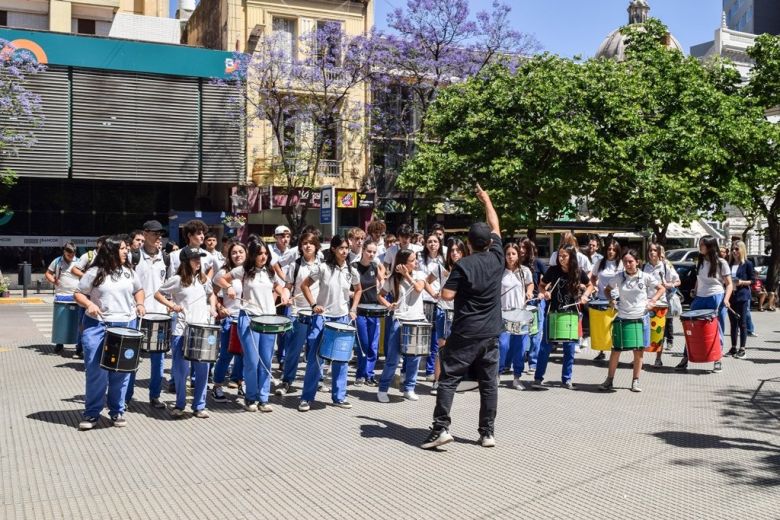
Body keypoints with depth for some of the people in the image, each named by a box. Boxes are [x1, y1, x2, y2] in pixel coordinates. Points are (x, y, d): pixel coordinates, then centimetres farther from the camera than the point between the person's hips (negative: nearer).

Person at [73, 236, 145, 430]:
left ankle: (117, 412, 18)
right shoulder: (94, 273, -2)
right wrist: (89, 304, -16)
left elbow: (138, 290, 23)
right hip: (97, 326, -3)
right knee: (96, 371, -2)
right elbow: (78, 294, 2)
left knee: (121, 372, 6)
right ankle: (91, 413, 10)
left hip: (125, 326, 3)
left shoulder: (128, 272, 9)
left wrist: (139, 304, 4)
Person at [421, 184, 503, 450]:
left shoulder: (463, 265, -11)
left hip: (464, 333, -4)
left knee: (449, 379, 0)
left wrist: (455, 283, 8)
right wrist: (486, 200, 27)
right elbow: (496, 227, 15)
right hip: (491, 333, 4)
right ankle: (488, 432, 12)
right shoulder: (497, 258, 1)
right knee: (489, 382, 9)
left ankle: (441, 428, -7)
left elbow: (446, 295, -14)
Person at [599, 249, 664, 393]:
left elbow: (661, 288, 7)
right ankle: (609, 380, 13)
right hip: (622, 318, 0)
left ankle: (635, 381, 18)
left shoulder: (646, 277, -3)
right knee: (616, 349, 2)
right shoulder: (618, 277, 0)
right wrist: (611, 299, -3)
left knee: (639, 351, 6)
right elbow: (607, 289, 15)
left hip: (641, 318, 0)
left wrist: (653, 301, -6)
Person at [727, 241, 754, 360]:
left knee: (742, 323, -1)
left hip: (742, 297, -5)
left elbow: (753, 280, -3)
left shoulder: (747, 264, -3)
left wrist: (742, 282, -18)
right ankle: (733, 348, 17)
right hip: (731, 296, 5)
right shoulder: (730, 264, 11)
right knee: (733, 323, 9)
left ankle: (742, 350, 4)